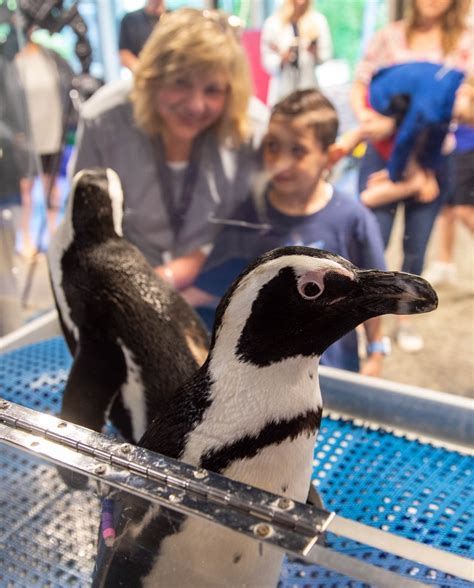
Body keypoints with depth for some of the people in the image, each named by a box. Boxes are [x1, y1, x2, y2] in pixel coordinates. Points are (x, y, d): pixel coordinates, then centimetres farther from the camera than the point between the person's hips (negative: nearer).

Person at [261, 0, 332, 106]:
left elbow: (326, 54, 7)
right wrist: (281, 59, -16)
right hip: (283, 88, -1)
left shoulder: (318, 20, 2)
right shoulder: (272, 23, 0)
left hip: (309, 86, 1)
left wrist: (316, 53, -14)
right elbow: (267, 59, 3)